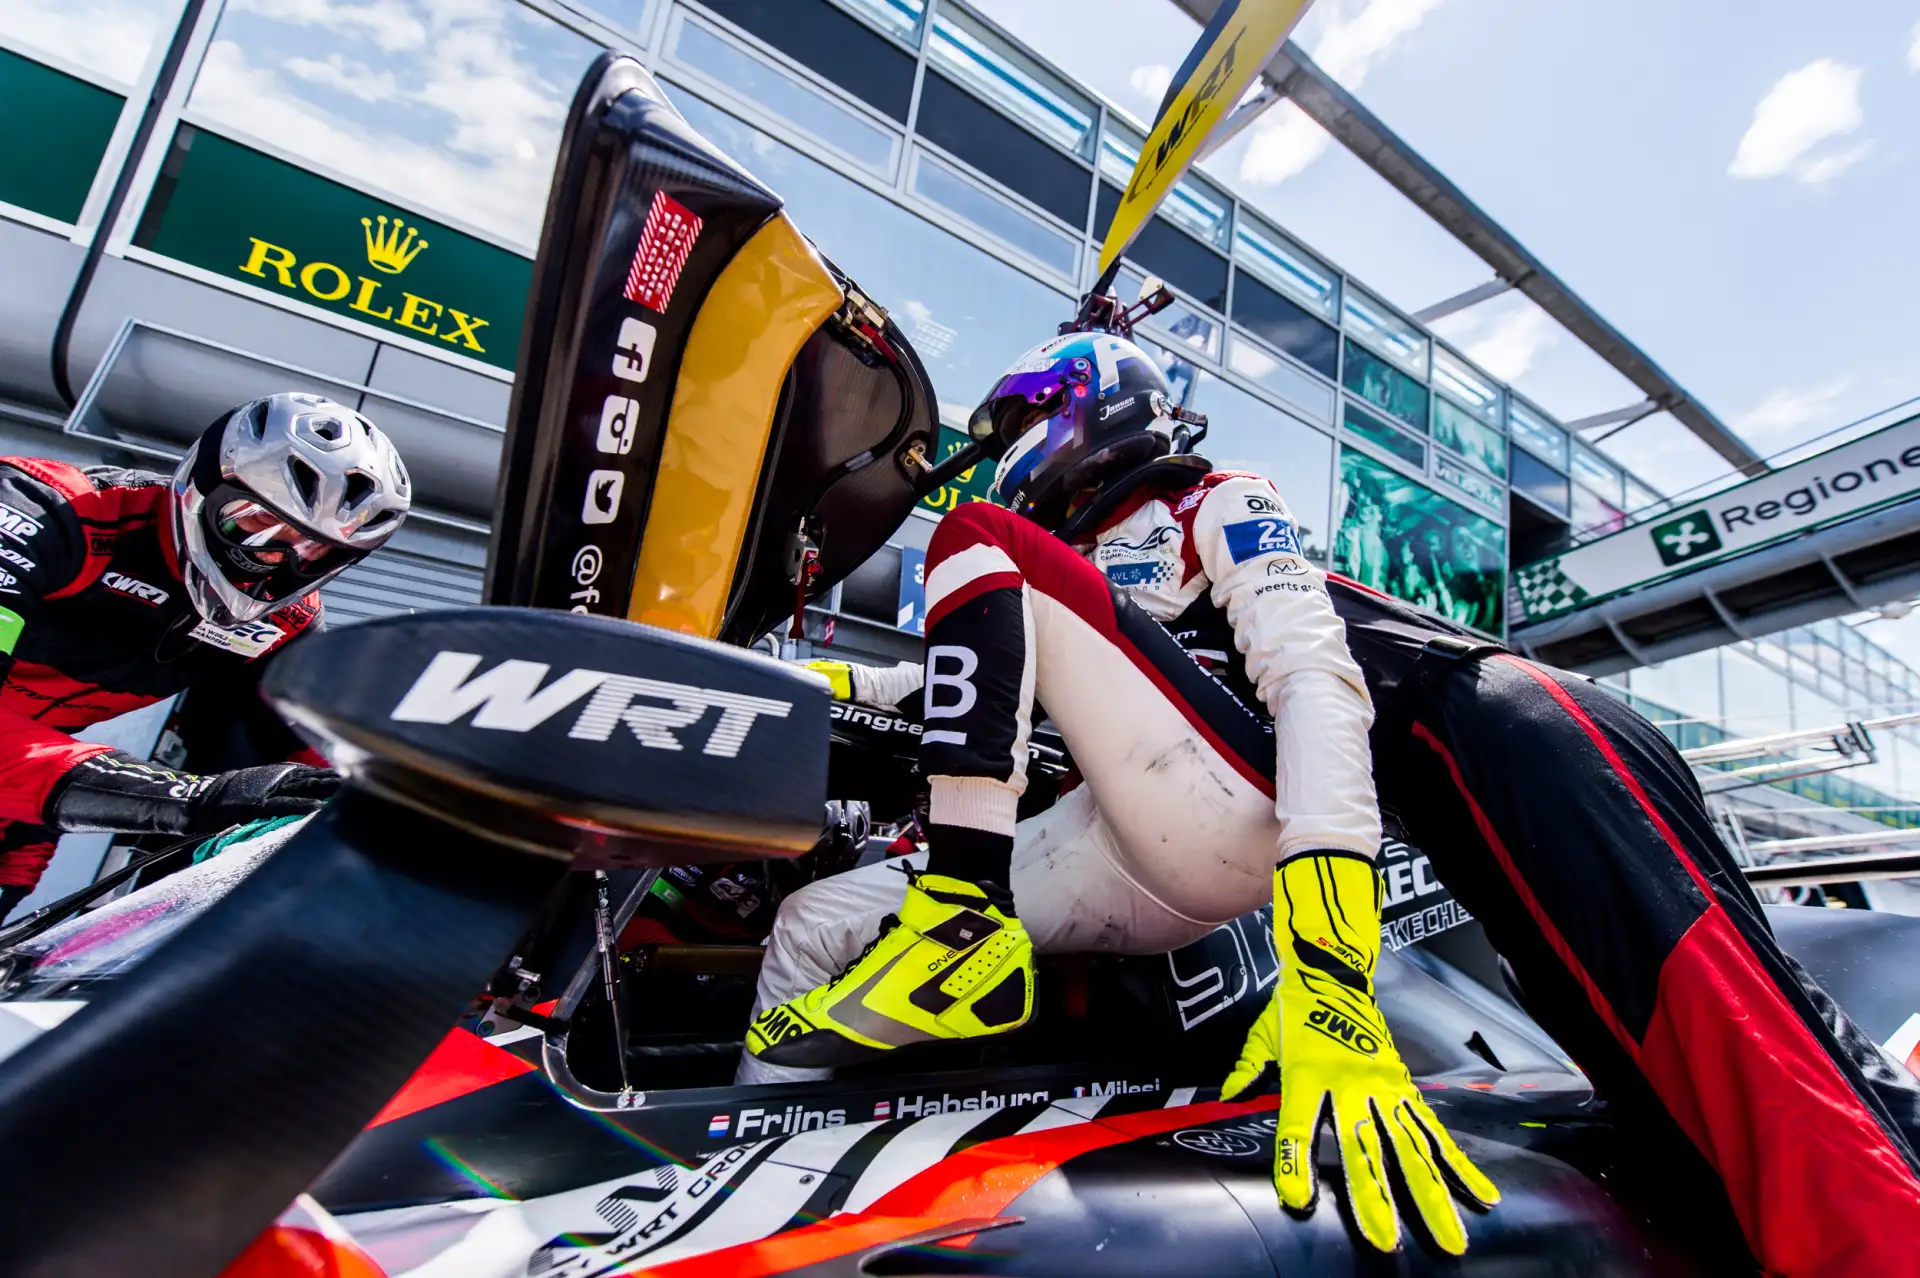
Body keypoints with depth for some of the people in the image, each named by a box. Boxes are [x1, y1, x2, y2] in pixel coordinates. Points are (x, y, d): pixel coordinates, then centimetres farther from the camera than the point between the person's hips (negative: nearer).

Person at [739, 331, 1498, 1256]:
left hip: (1237, 826, -7)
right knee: (808, 928, -2)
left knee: (980, 541, -12)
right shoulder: (1071, 562, 32)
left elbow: (1318, 683, -9)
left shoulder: (1220, 505, 9)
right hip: (1108, 860, 7)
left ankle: (963, 929, -21)